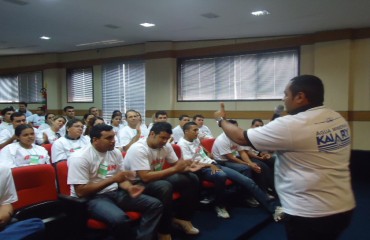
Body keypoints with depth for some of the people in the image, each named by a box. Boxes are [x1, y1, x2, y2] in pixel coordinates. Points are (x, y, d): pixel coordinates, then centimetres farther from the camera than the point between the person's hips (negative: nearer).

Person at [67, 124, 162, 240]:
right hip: (92, 197, -7)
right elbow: (81, 192, -19)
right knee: (120, 219, -38)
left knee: (155, 205, -6)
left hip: (115, 192, 7)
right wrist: (113, 179, -23)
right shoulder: (79, 158, -15)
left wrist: (129, 188, -13)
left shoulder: (115, 153, 6)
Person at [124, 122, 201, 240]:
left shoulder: (166, 146, -5)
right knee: (165, 187, -37)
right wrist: (174, 169, -35)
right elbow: (145, 177, -34)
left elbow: (175, 164, 5)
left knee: (192, 178, -3)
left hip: (157, 178, 8)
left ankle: (182, 217, 8)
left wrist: (184, 167, -21)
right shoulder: (138, 149, -27)